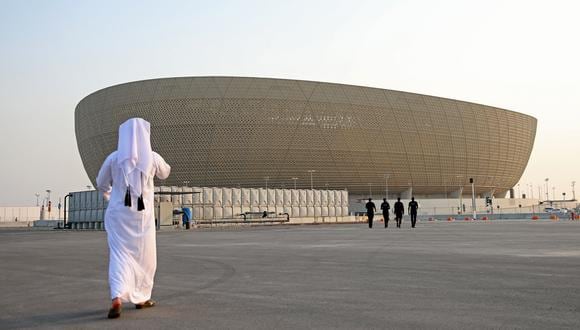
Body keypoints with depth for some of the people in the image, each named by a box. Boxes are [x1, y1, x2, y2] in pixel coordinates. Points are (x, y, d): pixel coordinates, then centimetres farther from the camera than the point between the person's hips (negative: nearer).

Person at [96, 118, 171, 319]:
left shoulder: (114, 158, -4)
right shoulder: (153, 158, -5)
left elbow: (101, 184, 9)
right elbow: (165, 173, 17)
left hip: (118, 213, 0)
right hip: (142, 214, 0)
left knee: (119, 255, 0)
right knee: (144, 256, 15)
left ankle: (117, 298, -19)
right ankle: (140, 297, 26)